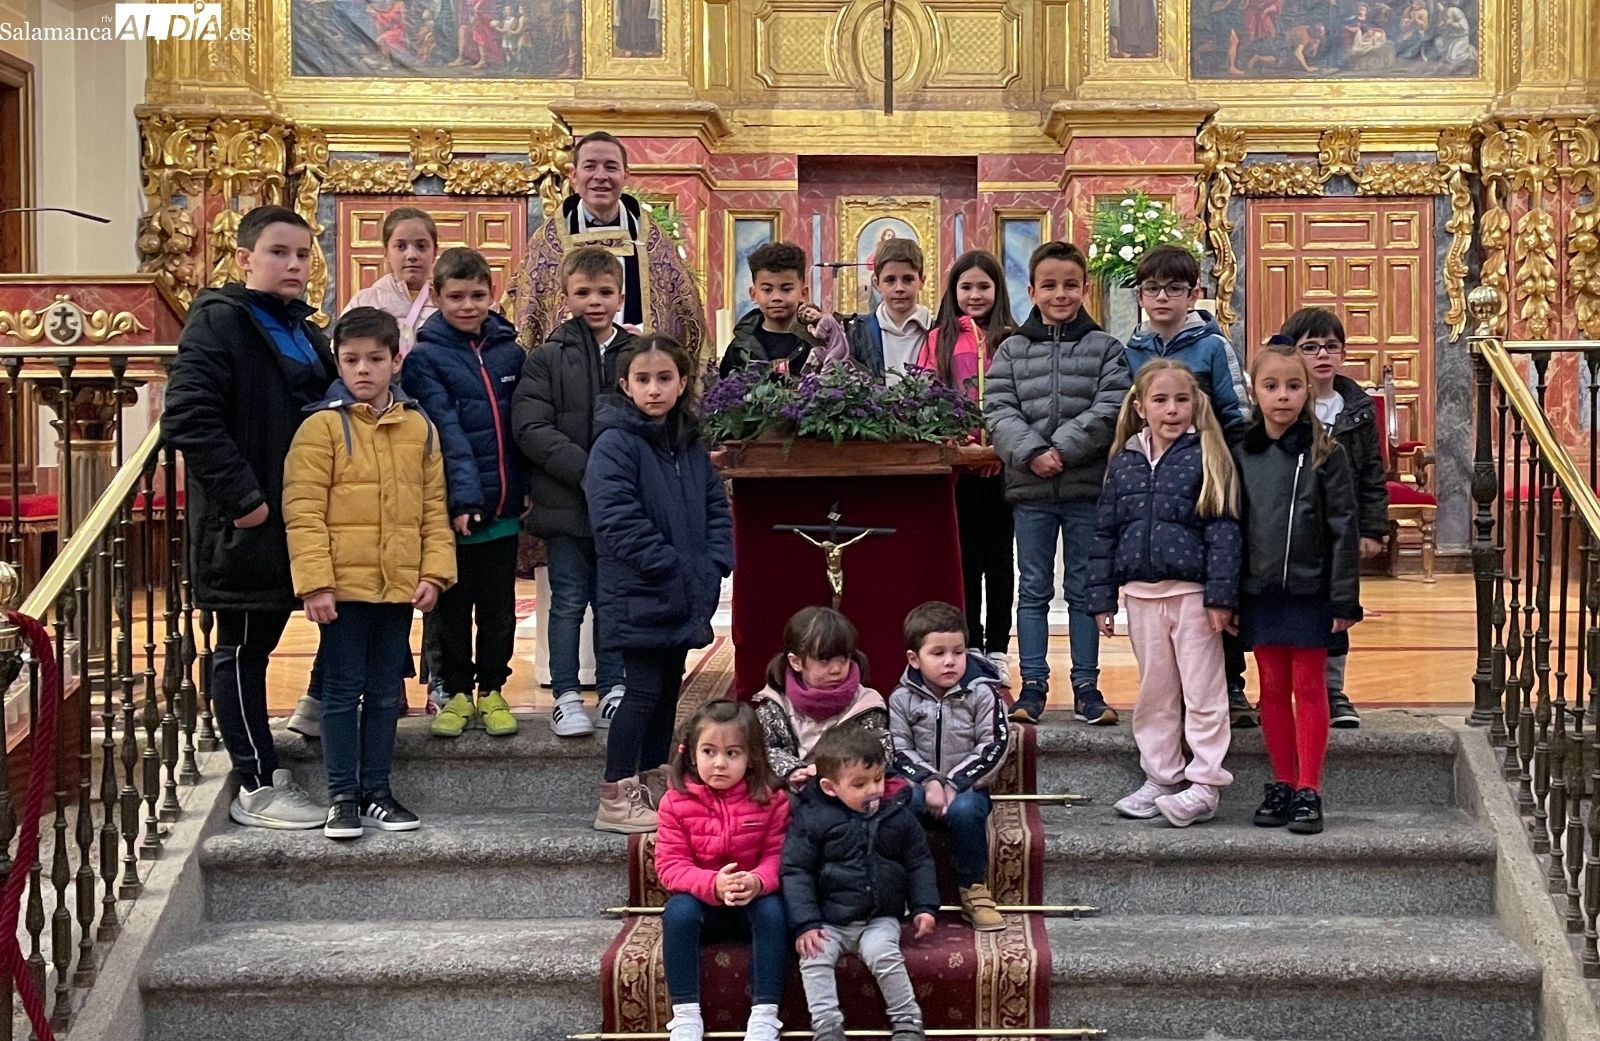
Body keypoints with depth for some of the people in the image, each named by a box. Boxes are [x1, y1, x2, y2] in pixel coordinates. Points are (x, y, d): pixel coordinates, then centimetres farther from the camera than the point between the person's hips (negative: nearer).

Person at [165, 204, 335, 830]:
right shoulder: (219, 321, -10)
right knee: (241, 651, 2)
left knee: (257, 647, 15)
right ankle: (257, 790, 8)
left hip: (293, 522, 8)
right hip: (242, 525, -8)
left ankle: (263, 772, 23)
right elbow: (188, 416, -20)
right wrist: (243, 496, -21)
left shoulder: (303, 331, 15)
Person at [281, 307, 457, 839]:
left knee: (386, 694, 12)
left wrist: (435, 572, 1)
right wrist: (314, 581, -16)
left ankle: (376, 791, 22)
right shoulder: (322, 426, -7)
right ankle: (342, 796, 11)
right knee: (343, 692, 3)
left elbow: (434, 508, 10)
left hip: (400, 587, 4)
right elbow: (303, 511, -11)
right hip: (343, 586, -4)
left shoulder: (419, 428, 8)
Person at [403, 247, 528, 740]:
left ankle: (492, 690, 22)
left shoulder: (510, 351, 7)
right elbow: (446, 431, -13)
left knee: (499, 606, 10)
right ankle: (457, 692, 20)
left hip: (503, 504, 3)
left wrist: (529, 487, 3)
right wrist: (464, 496, -21)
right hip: (453, 508, -3)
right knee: (454, 605, 8)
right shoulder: (425, 357, -4)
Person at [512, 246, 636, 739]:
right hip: (564, 503, -2)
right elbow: (530, 428, -11)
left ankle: (613, 690, 22)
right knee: (568, 601, 5)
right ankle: (566, 695, 14)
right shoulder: (546, 358, -2)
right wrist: (586, 470, -18)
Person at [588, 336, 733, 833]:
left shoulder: (691, 446, 12)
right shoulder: (614, 444, -12)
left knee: (669, 690, 12)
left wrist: (714, 565, -1)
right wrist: (672, 567, -19)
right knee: (644, 690, -6)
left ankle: (643, 787, 23)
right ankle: (616, 800, 2)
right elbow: (617, 520, -19)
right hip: (638, 597, -7)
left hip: (686, 600, 7)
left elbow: (716, 507, 15)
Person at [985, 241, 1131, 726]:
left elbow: (1110, 410, -9)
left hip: (1087, 486, -1)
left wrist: (1062, 450, -17)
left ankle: (1086, 685, 14)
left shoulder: (1105, 349, 2)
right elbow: (998, 411, -3)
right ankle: (1033, 685, 13)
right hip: (1029, 488, 1)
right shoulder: (1012, 350, 6)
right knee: (1033, 590, 7)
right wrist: (1031, 452, -18)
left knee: (1084, 590, 7)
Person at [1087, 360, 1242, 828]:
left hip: (1193, 592, -4)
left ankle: (1205, 784, 7)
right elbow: (1105, 533, 10)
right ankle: (1160, 778, 23)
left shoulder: (1206, 458, -5)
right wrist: (1102, 598, 6)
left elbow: (1223, 530, -9)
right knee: (1154, 692, 13)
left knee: (1203, 692, 1)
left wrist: (1221, 595, -15)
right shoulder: (1124, 463, 7)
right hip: (1142, 594, 4)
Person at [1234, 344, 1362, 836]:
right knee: (1273, 688, 10)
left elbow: (1343, 530, -6)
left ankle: (1308, 791, 9)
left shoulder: (1326, 454, -5)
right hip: (1259, 589, 3)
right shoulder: (1241, 455, 4)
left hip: (1310, 590, -3)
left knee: (1309, 688, 3)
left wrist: (1345, 600, -10)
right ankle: (1282, 784, 20)